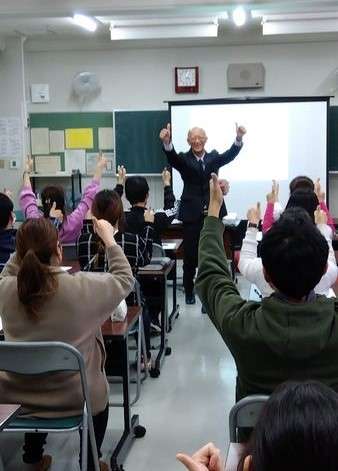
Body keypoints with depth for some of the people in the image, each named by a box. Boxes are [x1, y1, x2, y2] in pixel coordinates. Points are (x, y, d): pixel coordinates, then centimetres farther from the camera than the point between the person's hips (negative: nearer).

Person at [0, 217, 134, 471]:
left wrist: (27, 243, 3)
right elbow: (125, 279, -5)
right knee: (99, 395, 33)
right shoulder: (82, 287, -25)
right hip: (75, 399, -2)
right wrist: (109, 239, 3)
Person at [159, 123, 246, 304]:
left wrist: (239, 138, -29)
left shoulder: (214, 157, 9)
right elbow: (172, 157, -19)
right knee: (190, 256, 7)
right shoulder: (183, 159, 1)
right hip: (192, 214, -1)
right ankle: (189, 291, 24)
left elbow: (230, 155, -9)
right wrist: (166, 142, -42)